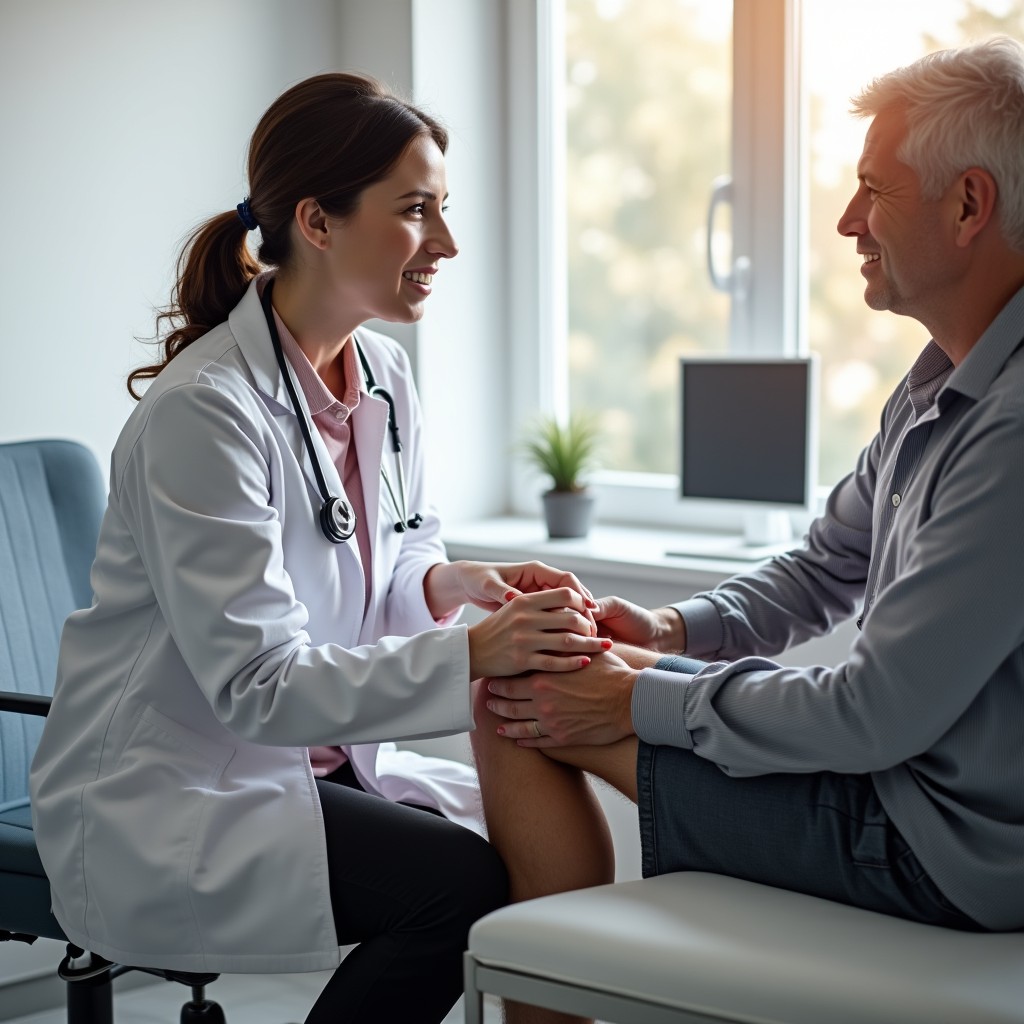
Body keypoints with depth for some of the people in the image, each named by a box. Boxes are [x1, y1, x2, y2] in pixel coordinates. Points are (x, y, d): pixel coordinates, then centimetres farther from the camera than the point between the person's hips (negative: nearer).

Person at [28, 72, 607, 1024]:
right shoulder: (201, 410, -21)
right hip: (163, 801, -7)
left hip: (320, 758, 7)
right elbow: (257, 681, -24)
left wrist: (454, 583, -8)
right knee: (462, 881, -24)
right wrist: (471, 655, -32)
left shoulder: (383, 376, 4)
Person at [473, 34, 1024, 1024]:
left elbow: (877, 718, -25)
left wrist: (645, 701, -14)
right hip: (900, 765, 10)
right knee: (525, 673, 10)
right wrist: (673, 630, 1)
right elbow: (824, 568, 17)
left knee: (516, 711, -9)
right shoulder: (945, 381, 8)